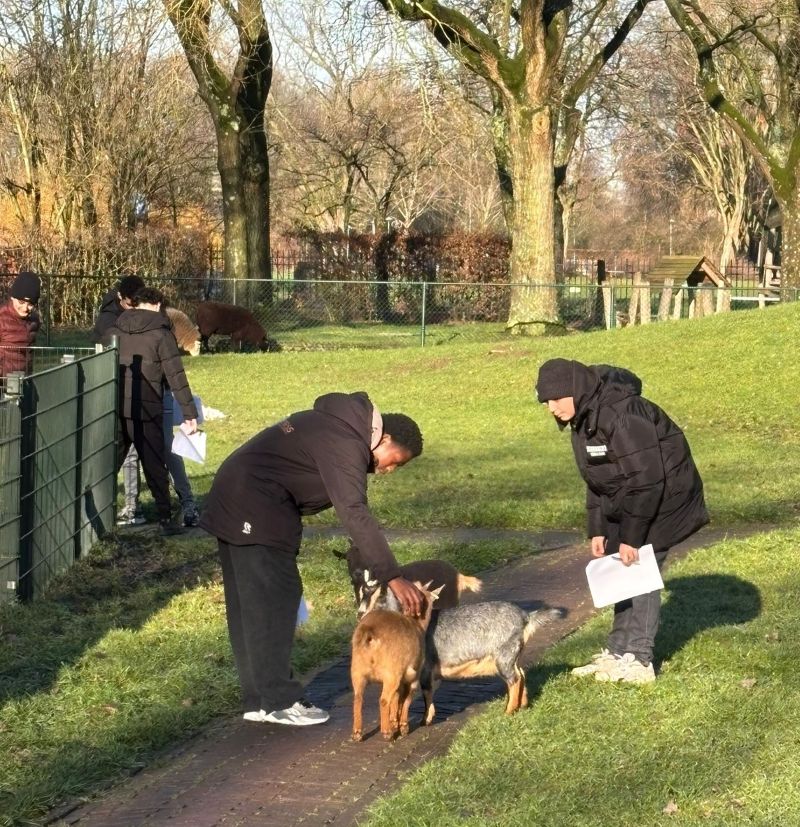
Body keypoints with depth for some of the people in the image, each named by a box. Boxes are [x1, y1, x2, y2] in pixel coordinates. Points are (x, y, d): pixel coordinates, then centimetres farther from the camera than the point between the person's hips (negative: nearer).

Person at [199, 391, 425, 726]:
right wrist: (393, 578, -32)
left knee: (248, 605, 12)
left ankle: (259, 699, 17)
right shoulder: (345, 446, -19)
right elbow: (355, 515, -29)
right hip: (256, 509, -11)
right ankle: (279, 702, -3)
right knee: (274, 601, -7)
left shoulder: (342, 425, 13)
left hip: (234, 499, 11)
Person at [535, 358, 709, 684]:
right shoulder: (583, 418, 4)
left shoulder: (622, 415, -28)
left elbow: (646, 480, -28)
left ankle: (638, 660, -4)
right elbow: (596, 480, 13)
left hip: (662, 497, -10)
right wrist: (598, 530, 8)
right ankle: (618, 651, 20)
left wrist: (631, 537, -24)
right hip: (624, 502, 10)